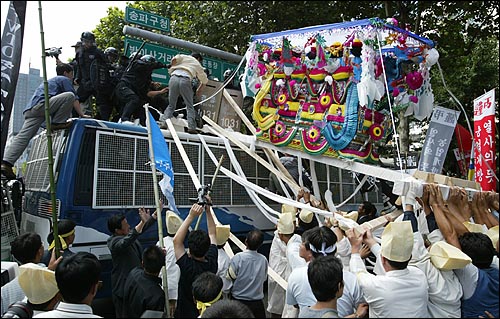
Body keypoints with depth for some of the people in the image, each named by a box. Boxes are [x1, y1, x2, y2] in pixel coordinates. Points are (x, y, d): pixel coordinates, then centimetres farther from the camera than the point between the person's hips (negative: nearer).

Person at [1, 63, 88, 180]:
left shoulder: (50, 81, 41)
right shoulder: (65, 80, 14)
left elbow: (54, 101, 45)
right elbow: (74, 98, 4)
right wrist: (81, 115, 8)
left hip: (30, 109, 8)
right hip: (41, 104, -8)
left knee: (22, 137, -2)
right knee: (69, 95, -14)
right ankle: (58, 122, -12)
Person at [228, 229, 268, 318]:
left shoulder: (238, 258, -22)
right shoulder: (263, 260, -14)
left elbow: (230, 277, -11)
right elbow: (264, 278, 1)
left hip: (238, 301, -1)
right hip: (257, 303, 2)